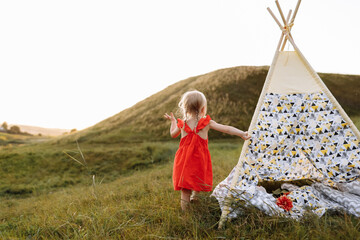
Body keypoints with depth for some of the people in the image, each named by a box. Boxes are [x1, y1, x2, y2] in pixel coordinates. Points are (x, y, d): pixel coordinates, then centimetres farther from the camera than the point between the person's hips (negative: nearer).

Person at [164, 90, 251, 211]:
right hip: (200, 159, -1)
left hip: (184, 159, 2)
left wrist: (173, 121, 32)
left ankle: (185, 209, 16)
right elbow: (226, 129, -9)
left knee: (185, 187, 8)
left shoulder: (182, 124, -2)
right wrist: (242, 133, -6)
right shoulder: (207, 123, -6)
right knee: (198, 182, 19)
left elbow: (173, 134, 18)